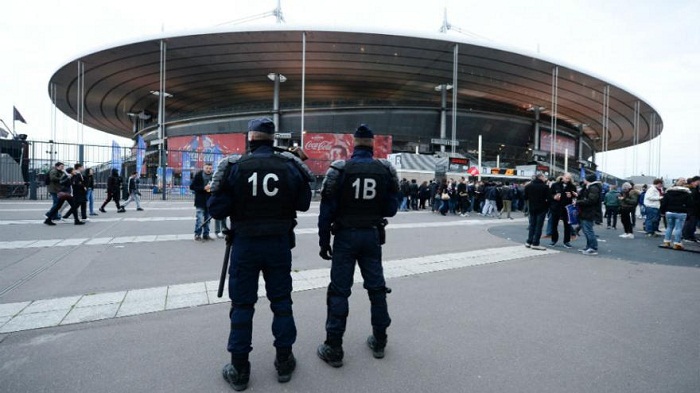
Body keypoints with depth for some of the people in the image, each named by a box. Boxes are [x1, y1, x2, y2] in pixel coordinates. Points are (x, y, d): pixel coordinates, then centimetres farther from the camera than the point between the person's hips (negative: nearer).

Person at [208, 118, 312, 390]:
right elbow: (303, 204, 3)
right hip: (279, 243, 2)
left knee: (242, 304, 11)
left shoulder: (234, 166, -10)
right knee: (281, 301, 15)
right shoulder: (290, 166, -4)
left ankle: (239, 369, 23)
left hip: (245, 244, -1)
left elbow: (216, 210, -9)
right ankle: (284, 362, 27)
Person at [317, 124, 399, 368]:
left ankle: (334, 348, 11)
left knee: (339, 290, 4)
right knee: (376, 287, 14)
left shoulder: (340, 169, -8)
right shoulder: (386, 170, -2)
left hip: (346, 235, -2)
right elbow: (391, 209, 0)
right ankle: (379, 341, 28)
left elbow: (327, 210, -8)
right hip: (372, 235, 3)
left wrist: (323, 241, 0)